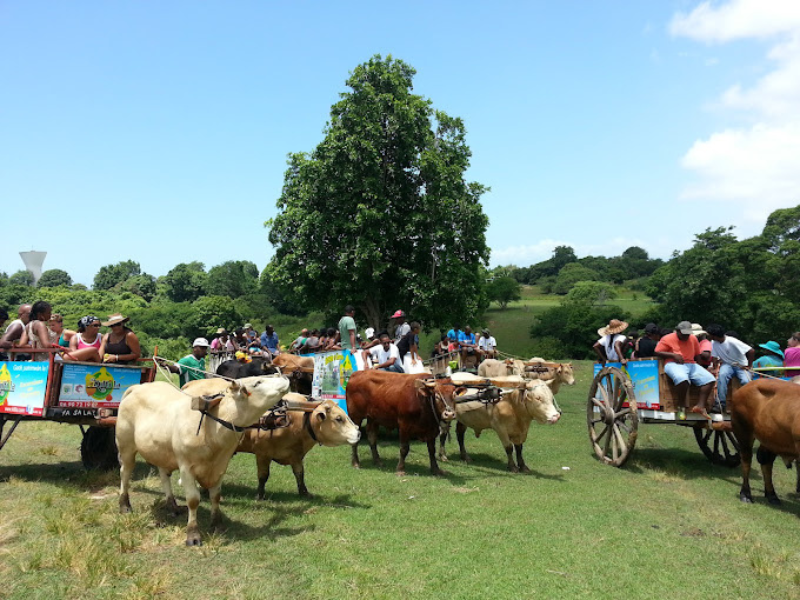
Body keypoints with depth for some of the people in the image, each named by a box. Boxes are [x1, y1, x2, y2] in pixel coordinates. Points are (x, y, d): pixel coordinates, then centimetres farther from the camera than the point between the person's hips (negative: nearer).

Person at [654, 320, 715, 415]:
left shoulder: (693, 339, 16)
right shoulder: (668, 339, 0)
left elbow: (697, 355, 26)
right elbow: (657, 352, -3)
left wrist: (697, 365, 9)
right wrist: (673, 355, -13)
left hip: (691, 364, 6)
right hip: (674, 364, -6)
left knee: (709, 379, -16)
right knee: (682, 379, -40)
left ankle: (700, 406, -18)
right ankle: (682, 407, -24)